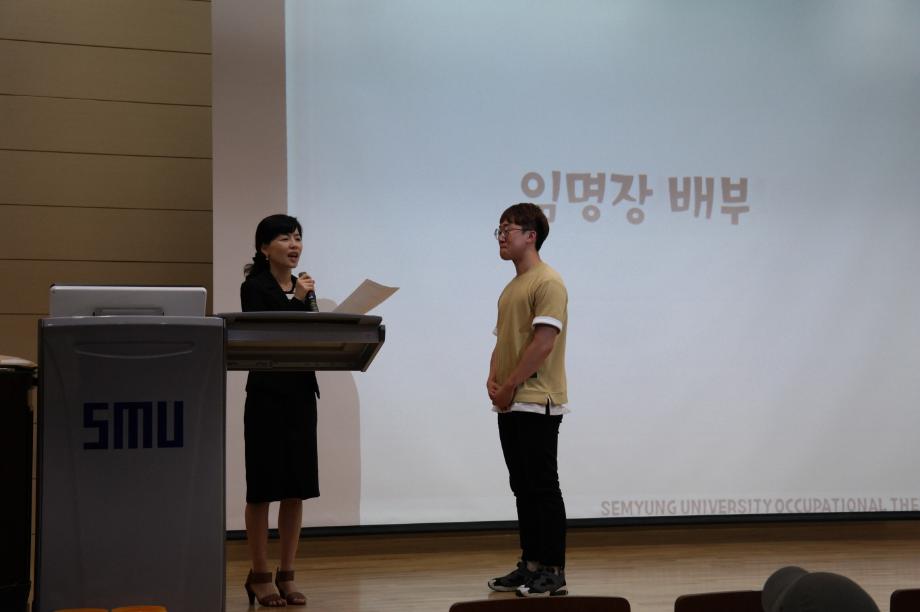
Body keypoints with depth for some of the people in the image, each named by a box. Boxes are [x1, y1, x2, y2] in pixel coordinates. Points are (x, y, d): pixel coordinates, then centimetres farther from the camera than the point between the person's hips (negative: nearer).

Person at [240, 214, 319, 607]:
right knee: (263, 488, 0)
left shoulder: (304, 288, 12)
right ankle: (259, 576, 9)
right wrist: (296, 301, -16)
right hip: (267, 393, -6)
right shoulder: (254, 288, -5)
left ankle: (287, 575, 14)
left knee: (296, 488, 7)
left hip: (301, 392, 6)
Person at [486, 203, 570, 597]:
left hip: (537, 404, -9)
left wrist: (509, 386, -15)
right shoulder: (511, 288, 18)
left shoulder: (548, 283, -11)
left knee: (543, 487, -6)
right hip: (511, 405, 9)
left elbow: (543, 344, -19)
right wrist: (493, 380, 3)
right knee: (523, 487, 12)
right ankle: (530, 566, 18)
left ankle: (553, 572, 0)